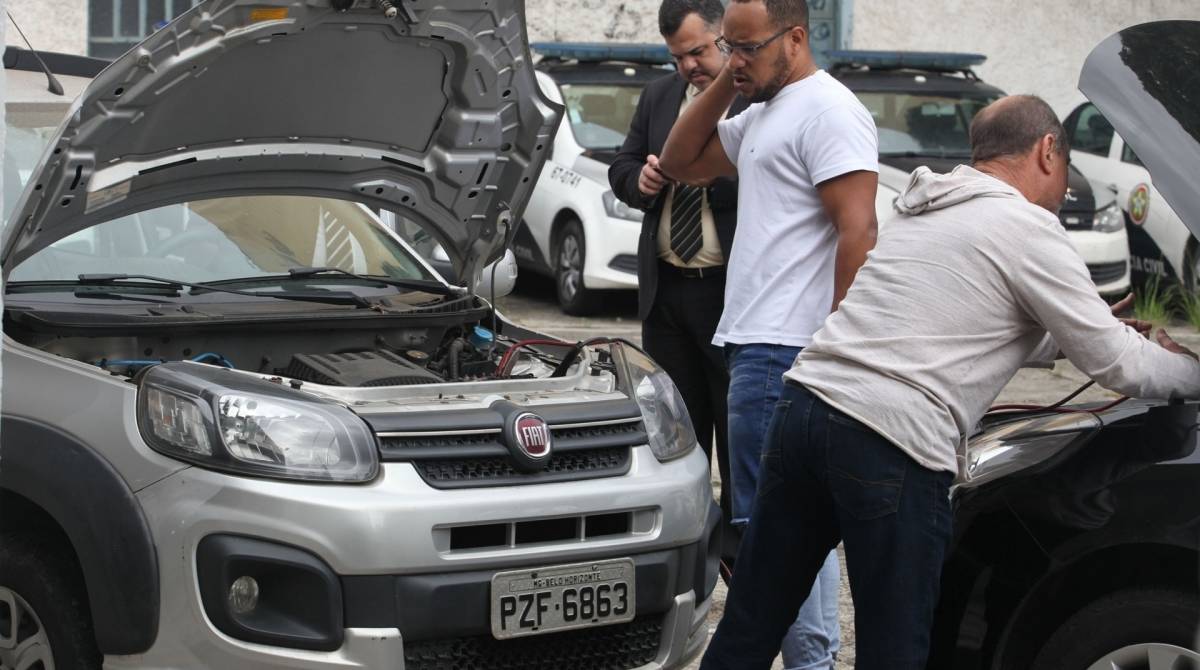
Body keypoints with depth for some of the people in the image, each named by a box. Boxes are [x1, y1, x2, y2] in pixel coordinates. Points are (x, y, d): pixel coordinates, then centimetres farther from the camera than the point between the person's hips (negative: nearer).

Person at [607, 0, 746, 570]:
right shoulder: (658, 97, 12)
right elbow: (621, 169, 18)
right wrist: (639, 180, -4)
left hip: (733, 292, -6)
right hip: (665, 289, 6)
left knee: (737, 425, 4)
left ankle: (739, 539, 13)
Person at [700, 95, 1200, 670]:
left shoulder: (923, 210, 23)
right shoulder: (1028, 227, -1)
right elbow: (1118, 366, 2)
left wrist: (1098, 331, 38)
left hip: (804, 404, 8)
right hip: (893, 446, -8)